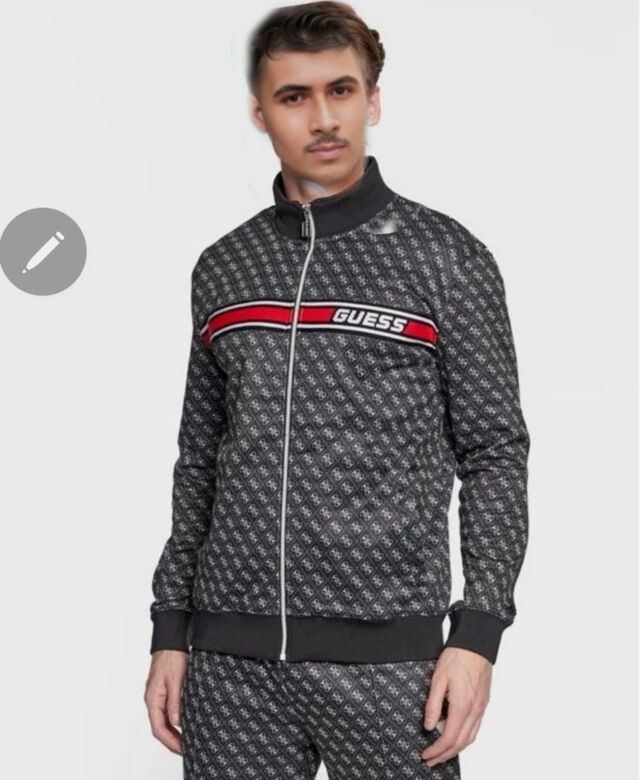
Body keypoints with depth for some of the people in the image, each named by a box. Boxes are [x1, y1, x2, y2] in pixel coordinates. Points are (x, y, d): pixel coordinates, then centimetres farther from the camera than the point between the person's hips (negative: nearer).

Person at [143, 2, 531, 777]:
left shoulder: (446, 255, -1)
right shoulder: (222, 268, 10)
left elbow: (495, 453, -2)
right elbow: (199, 459, 15)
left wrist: (478, 634, -10)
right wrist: (171, 631, 10)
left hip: (384, 651, -3)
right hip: (232, 653, 3)